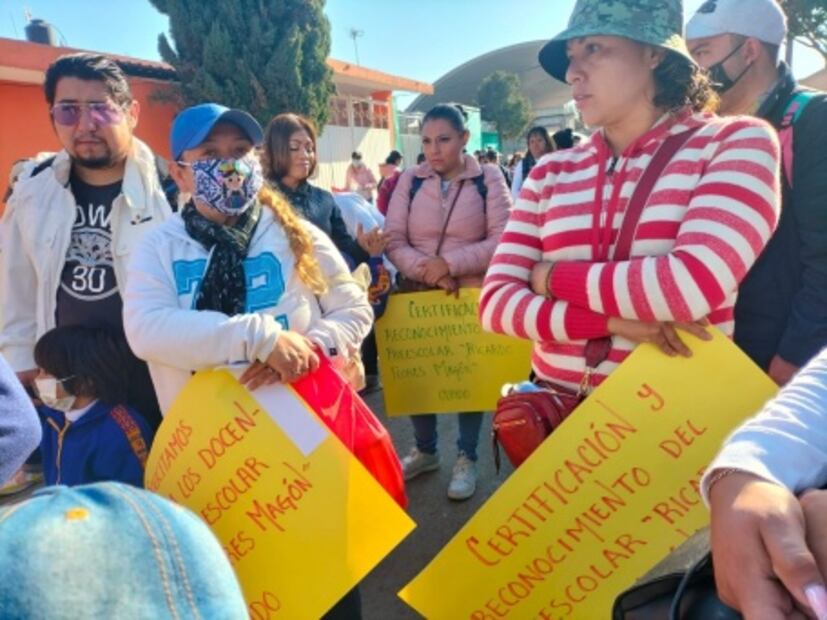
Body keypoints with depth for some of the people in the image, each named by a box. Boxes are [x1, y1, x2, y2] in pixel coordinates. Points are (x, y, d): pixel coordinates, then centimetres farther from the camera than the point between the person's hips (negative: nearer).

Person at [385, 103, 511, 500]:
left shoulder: (488, 179, -5)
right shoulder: (410, 181, 0)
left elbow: (502, 240, -12)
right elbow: (393, 241, -5)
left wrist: (450, 263, -21)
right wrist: (425, 270, -21)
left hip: (472, 295, -2)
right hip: (418, 295, 2)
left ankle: (466, 458, 29)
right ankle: (425, 450, 35)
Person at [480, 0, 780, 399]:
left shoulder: (735, 143, -7)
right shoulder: (550, 174, 2)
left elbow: (693, 287, -22)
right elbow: (495, 302, -6)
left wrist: (554, 276, -10)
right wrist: (614, 321, -19)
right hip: (559, 405, 3)